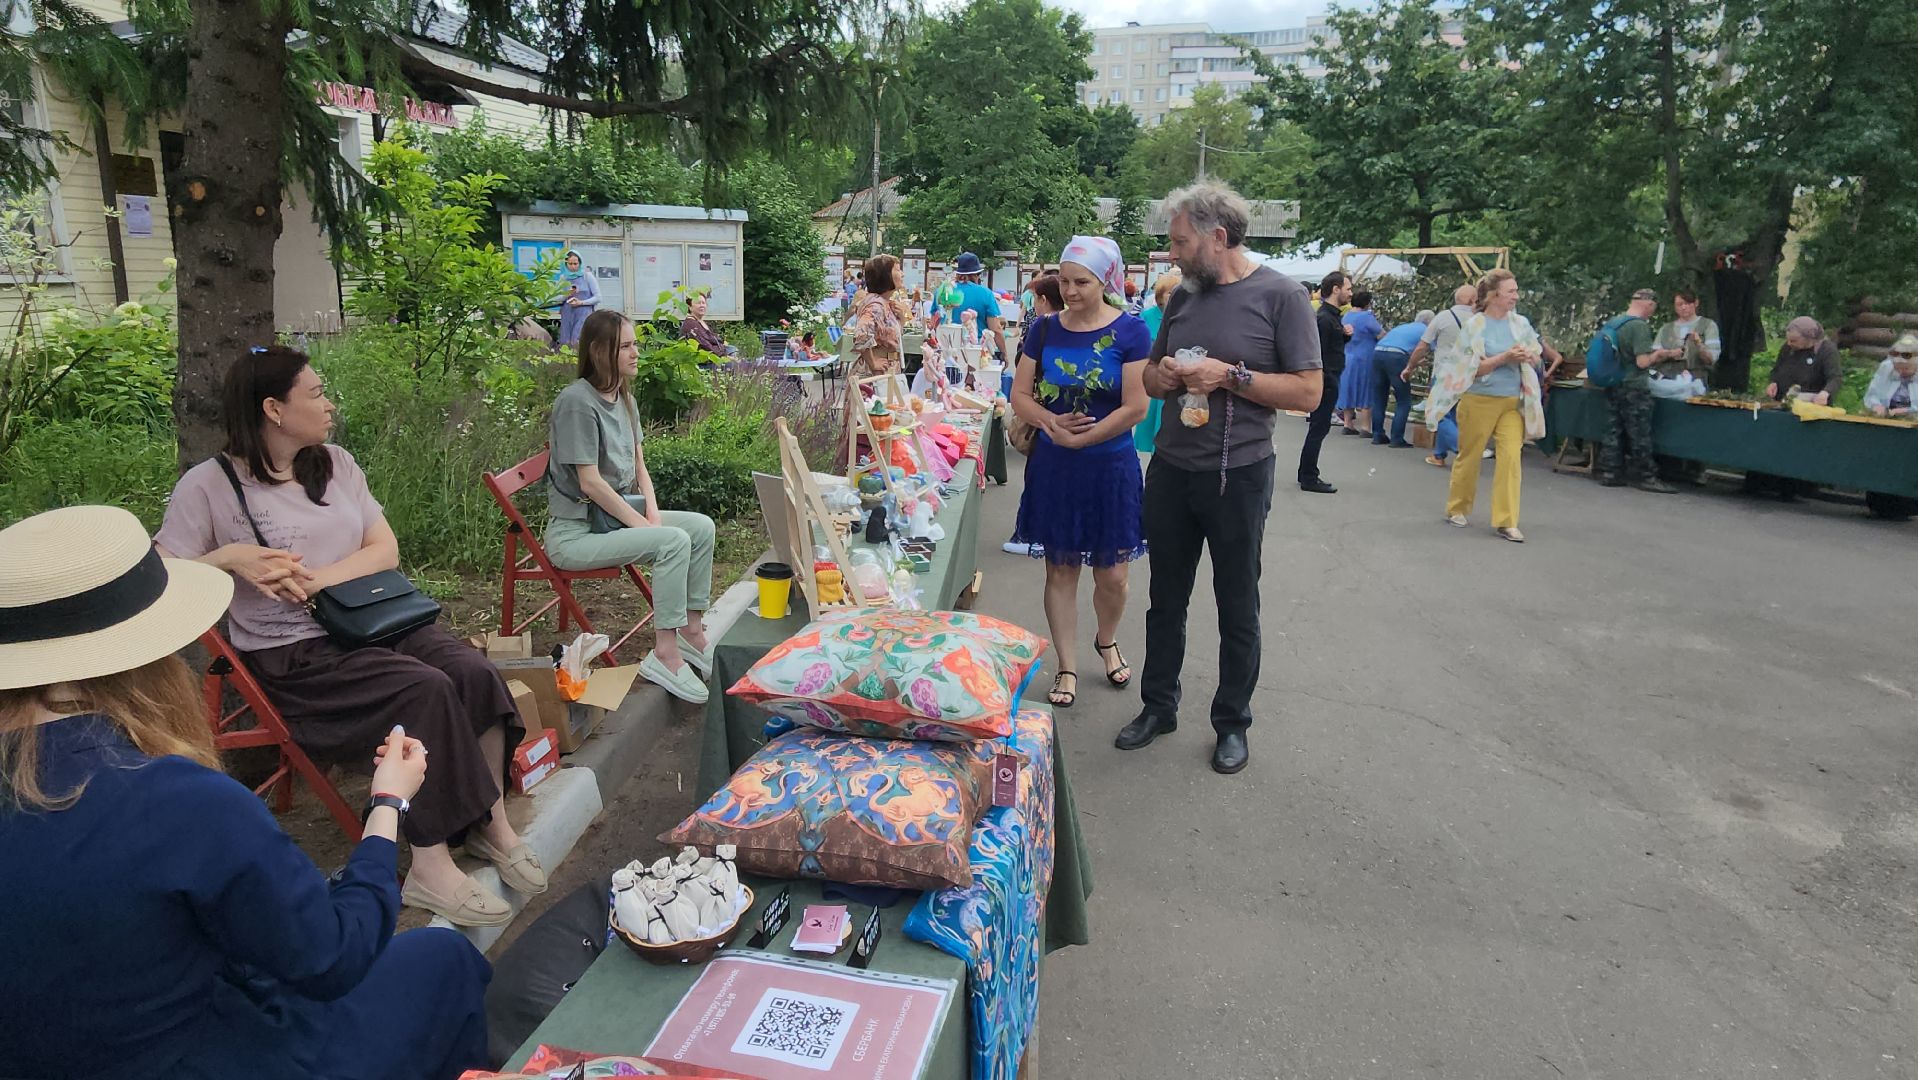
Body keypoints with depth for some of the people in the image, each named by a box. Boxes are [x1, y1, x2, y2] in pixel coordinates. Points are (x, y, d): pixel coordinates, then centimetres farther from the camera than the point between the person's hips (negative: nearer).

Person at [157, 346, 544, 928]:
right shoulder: (207, 485, -3)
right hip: (292, 655, -5)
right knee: (425, 688, -30)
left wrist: (316, 579, -11)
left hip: (372, 621, 5)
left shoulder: (336, 463, 13)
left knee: (475, 672, -23)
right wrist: (230, 557, -20)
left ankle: (492, 825, -11)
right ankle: (430, 868, -23)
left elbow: (385, 548, 6)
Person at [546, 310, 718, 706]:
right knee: (674, 540, -27)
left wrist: (653, 512, -5)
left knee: (702, 526, -4)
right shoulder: (578, 402, -18)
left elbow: (639, 466, 11)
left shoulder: (624, 399, 10)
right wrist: (641, 524, -17)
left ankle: (691, 630, 3)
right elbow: (590, 482, -21)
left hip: (617, 512, 9)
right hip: (575, 531, -9)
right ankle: (665, 654, -21)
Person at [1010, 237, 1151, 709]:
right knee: (1060, 569, 7)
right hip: (1053, 468, 3)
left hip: (1110, 466, -2)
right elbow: (1020, 395, 4)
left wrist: (1079, 439, -12)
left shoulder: (1130, 330, -7)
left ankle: (1106, 640, 37)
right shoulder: (1045, 329, 3)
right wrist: (1051, 422, -15)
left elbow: (1135, 408, -12)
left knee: (1111, 574, 5)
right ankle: (1067, 667, 21)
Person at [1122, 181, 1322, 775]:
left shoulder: (1281, 295, -10)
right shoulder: (1184, 296, 8)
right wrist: (1161, 375, -7)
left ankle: (1232, 722, 26)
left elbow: (1309, 391, -13)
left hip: (1238, 476, -5)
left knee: (1237, 609, 11)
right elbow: (1151, 375, 16)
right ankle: (1158, 706, 32)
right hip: (1171, 471, 5)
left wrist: (1231, 377, -20)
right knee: (1166, 599, 16)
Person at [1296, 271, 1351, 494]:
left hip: (1330, 381, 10)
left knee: (1318, 428, 14)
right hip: (1325, 382, -10)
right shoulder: (1324, 318, -17)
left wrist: (1345, 334, 6)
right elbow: (1318, 356, -21)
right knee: (1318, 428, -5)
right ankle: (1309, 479, 1)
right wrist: (1322, 383, -22)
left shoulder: (1333, 316, 14)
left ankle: (1307, 474, 22)